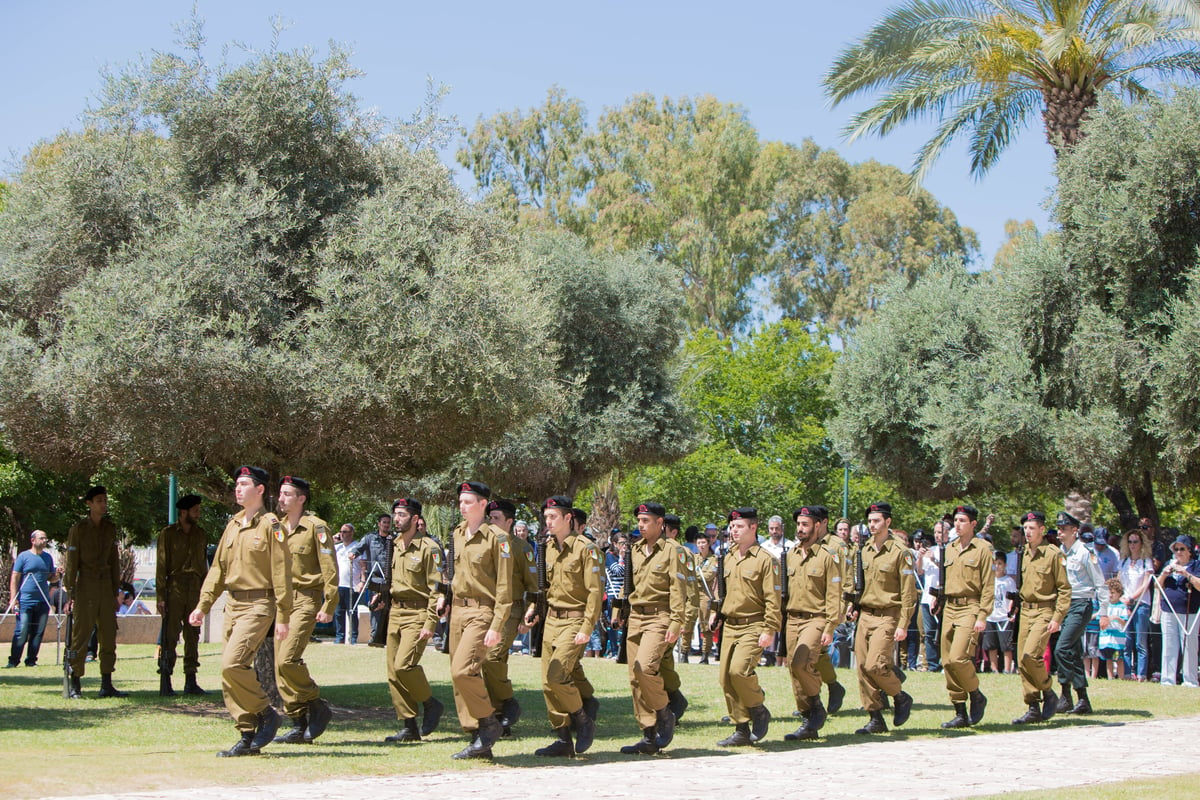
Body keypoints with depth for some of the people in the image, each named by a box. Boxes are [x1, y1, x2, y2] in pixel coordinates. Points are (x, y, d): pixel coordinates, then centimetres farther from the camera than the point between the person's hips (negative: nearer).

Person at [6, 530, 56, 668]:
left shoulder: (48, 557, 15)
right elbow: (15, 578, -1)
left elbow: (51, 578, 22)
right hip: (25, 600, -4)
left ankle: (31, 660, 11)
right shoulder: (23, 556, 2)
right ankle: (13, 660, -1)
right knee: (21, 632, -8)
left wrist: (57, 576, -2)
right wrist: (13, 599, -9)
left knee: (38, 633, 4)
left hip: (43, 601, 4)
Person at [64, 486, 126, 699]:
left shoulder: (110, 528, 11)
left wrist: (115, 593, 14)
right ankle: (74, 685, 2)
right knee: (81, 636, -5)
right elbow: (71, 563, -4)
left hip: (106, 586, 5)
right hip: (86, 586, -5)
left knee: (109, 637, 3)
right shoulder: (78, 529, -4)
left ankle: (106, 685, 7)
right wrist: (71, 594, -9)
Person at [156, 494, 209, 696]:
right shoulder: (168, 534, 0)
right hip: (175, 588, -5)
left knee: (193, 636, 6)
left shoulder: (200, 534, 16)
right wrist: (161, 596, -10)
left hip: (195, 589, 5)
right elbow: (161, 566, -3)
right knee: (170, 636, -7)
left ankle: (191, 682, 11)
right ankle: (165, 683, -6)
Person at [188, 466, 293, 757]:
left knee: (232, 664, -21)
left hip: (258, 605, -8)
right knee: (231, 670, 5)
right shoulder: (233, 525, 15)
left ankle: (266, 714, -2)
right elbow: (218, 568, 19)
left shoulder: (270, 525, -8)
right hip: (233, 604, 8)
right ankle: (247, 738, 12)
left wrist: (282, 617, -15)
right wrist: (203, 605, 12)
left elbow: (281, 573, -11)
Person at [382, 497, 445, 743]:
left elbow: (436, 588, -12)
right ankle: (409, 727, 9)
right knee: (393, 672, 3)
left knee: (404, 665, -20)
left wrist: (430, 623, -17)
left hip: (417, 614, -8)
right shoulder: (396, 546, 13)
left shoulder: (429, 548, -10)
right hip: (395, 613, 8)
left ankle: (431, 704, 3)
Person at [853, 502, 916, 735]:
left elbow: (908, 591, -8)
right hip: (865, 615, 6)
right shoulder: (863, 551, 10)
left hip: (887, 617, -6)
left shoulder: (900, 552, -7)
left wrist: (903, 625, -13)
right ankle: (876, 719, 8)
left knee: (875, 665, -17)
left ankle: (901, 697, 9)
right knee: (863, 667, 1)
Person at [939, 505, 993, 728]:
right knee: (948, 662, 3)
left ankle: (976, 696, 6)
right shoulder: (949, 549, 14)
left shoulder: (983, 549, -5)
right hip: (950, 608, 7)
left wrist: (983, 616, -14)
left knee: (958, 657, -19)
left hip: (970, 608, -7)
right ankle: (960, 713, 10)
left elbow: (988, 586, -8)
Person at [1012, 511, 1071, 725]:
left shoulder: (1054, 554, -9)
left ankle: (1048, 694, 1)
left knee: (1030, 655, -21)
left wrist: (1057, 617, -16)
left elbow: (1064, 588, -10)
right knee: (1022, 661, 3)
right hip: (1026, 610, 7)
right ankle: (1034, 709, 9)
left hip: (1045, 611, -7)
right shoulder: (1026, 554, 13)